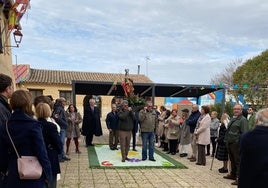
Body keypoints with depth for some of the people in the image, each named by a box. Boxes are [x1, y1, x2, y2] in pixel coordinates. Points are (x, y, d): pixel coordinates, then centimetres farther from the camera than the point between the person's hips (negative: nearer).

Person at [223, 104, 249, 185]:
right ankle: (233, 174, 32)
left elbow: (244, 133, -17)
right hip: (229, 143, 9)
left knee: (238, 161, -2)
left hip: (236, 144, -9)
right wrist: (226, 139, 20)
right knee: (232, 160, 19)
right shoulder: (232, 119, 16)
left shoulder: (243, 120, -11)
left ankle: (239, 178, 6)